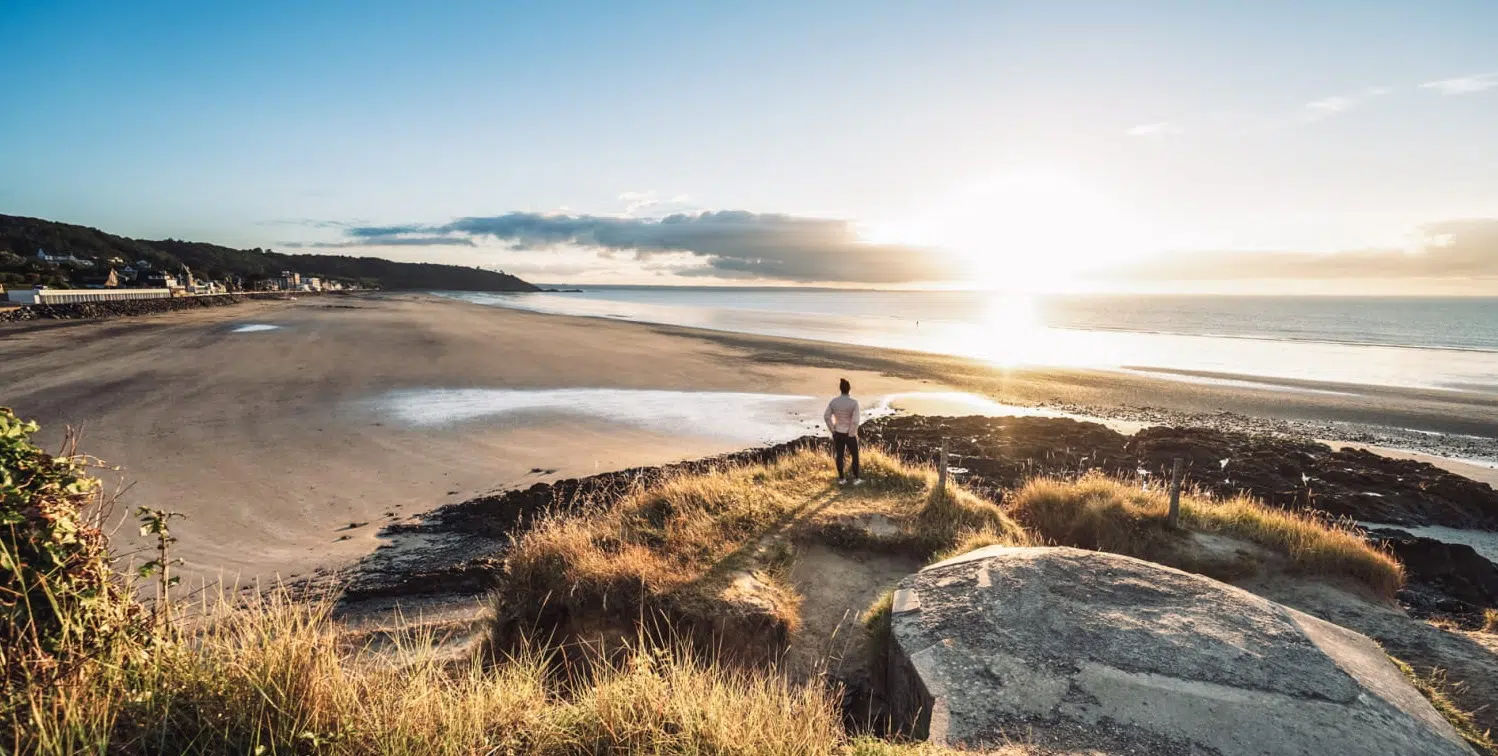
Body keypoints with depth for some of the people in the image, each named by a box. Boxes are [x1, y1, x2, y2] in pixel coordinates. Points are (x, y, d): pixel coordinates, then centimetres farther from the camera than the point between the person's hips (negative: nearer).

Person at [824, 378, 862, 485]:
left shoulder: (833, 401, -10)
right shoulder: (854, 402, -22)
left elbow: (826, 416, -5)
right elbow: (855, 421, -25)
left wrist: (833, 430, 5)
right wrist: (851, 435, -12)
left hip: (838, 433, 4)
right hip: (849, 434, -4)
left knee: (839, 456, 15)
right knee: (855, 455, 15)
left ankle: (841, 479, 24)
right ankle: (856, 479, 21)